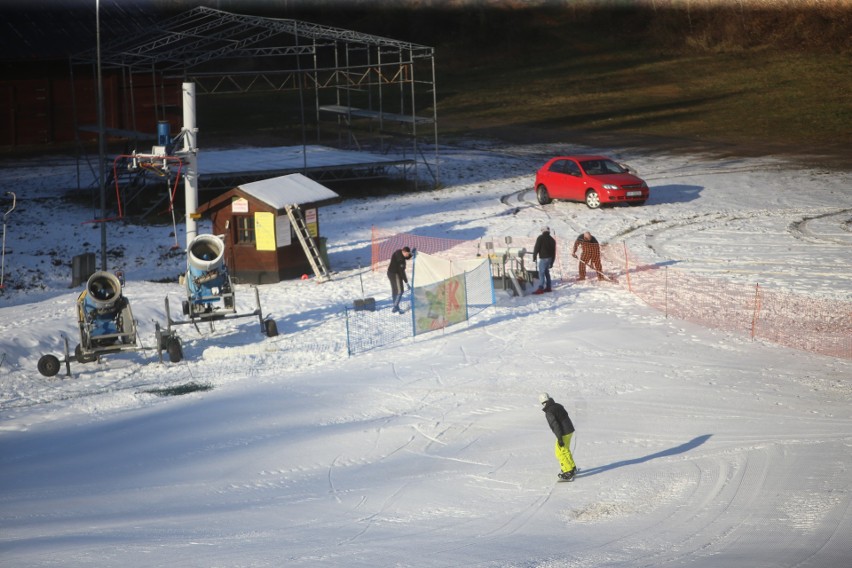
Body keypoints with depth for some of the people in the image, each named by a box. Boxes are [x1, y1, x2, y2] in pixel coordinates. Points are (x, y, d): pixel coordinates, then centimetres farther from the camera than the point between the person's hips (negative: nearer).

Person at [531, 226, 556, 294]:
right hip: (550, 258, 7)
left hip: (543, 258, -7)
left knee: (541, 273, -10)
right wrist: (552, 262, 21)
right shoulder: (552, 240, 14)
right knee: (547, 272, 18)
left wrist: (534, 256, -3)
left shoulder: (540, 238, -6)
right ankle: (548, 287, 19)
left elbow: (536, 248, -11)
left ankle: (540, 288, -16)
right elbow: (554, 252, 17)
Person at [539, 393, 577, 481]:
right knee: (565, 450, 25)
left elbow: (555, 425, -24)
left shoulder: (549, 412, -19)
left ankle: (568, 473, 0)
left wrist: (559, 438, -22)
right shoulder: (558, 406, 6)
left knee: (560, 453, 1)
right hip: (570, 430, 9)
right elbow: (566, 416, 17)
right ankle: (572, 468, 37)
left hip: (564, 434, -9)